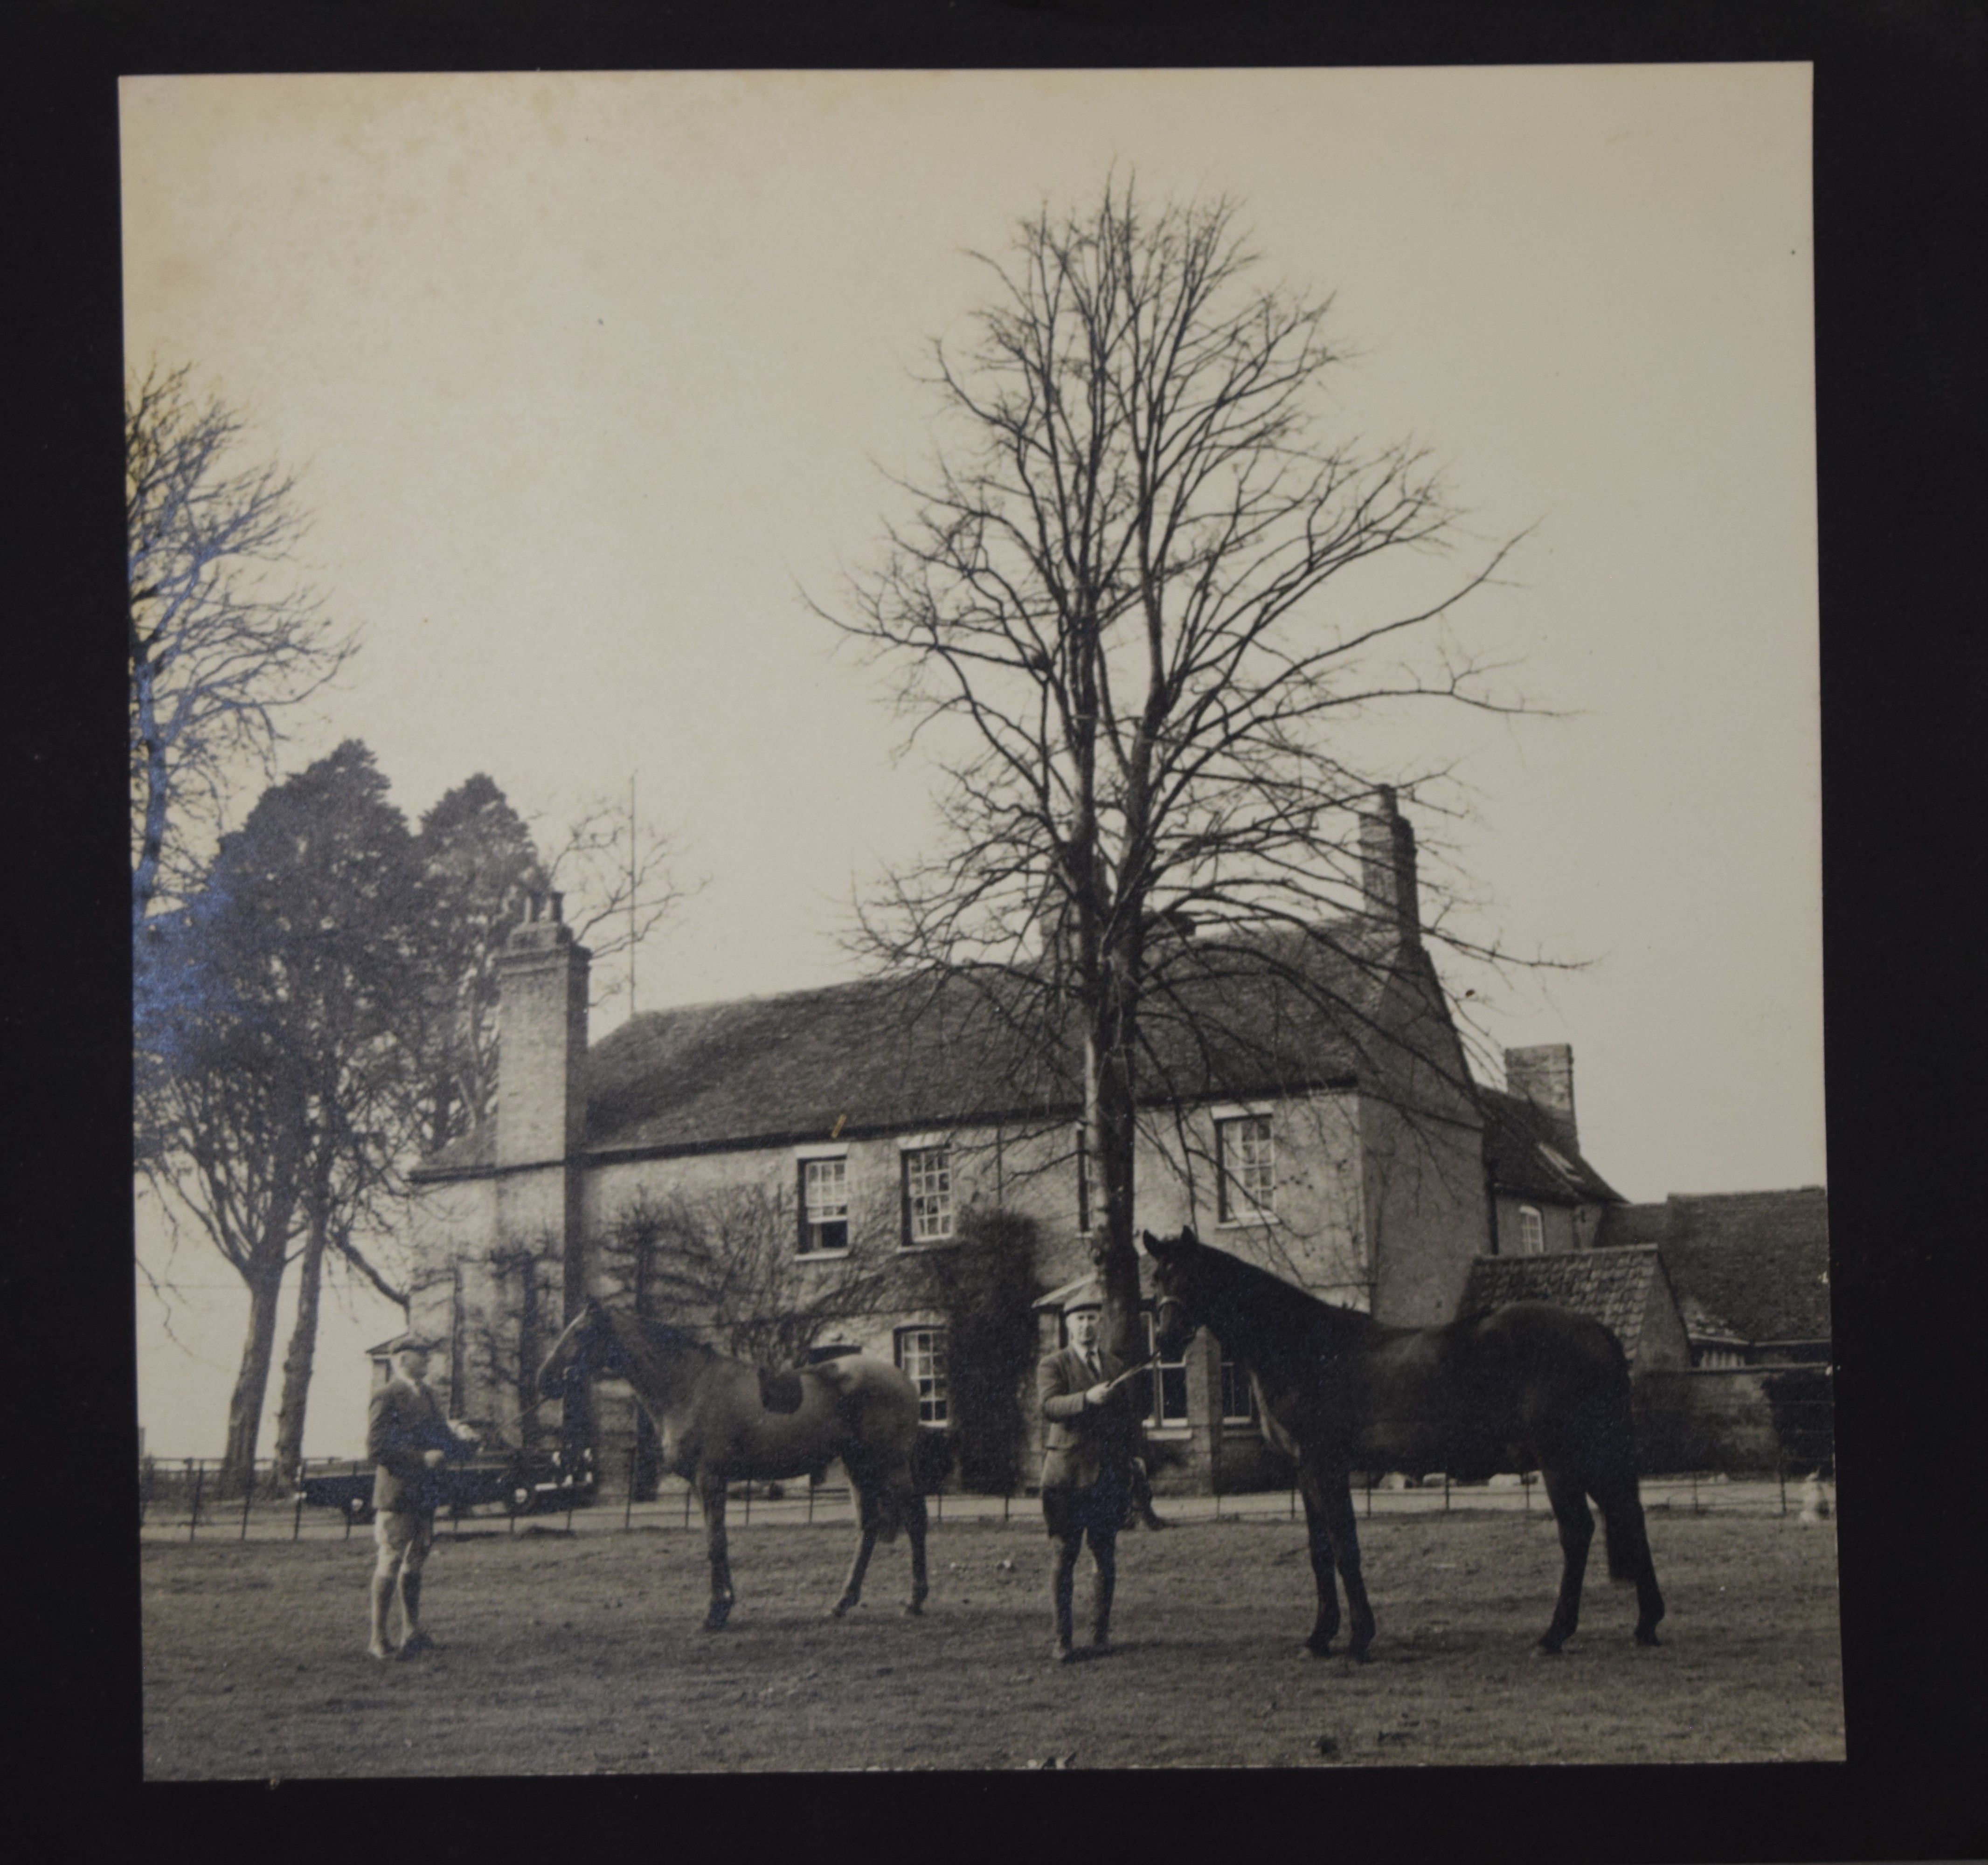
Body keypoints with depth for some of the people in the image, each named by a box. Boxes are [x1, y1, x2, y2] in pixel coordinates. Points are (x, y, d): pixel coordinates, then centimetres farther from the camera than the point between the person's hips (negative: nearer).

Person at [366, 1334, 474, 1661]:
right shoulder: (386, 1397, -9)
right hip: (396, 1493, -8)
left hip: (424, 1495, 8)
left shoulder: (428, 1397, 18)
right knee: (391, 1562, -7)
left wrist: (465, 1443, 2)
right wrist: (422, 1458, -22)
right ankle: (378, 1637, -3)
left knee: (415, 1562, 12)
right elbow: (375, 1447, -17)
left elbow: (444, 1438, 24)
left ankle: (412, 1631, 19)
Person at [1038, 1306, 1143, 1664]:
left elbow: (1131, 1419, 21)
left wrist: (1132, 1461, 11)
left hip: (1110, 1473, 4)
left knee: (1106, 1555, 5)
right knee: (1064, 1553, -6)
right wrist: (1087, 1399, -30)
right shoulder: (1053, 1365, 4)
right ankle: (1062, 1639, -6)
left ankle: (1101, 1634, 12)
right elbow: (1049, 1406, -14)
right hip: (1069, 1470, -4)